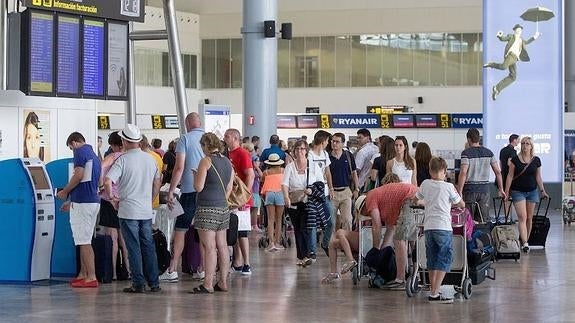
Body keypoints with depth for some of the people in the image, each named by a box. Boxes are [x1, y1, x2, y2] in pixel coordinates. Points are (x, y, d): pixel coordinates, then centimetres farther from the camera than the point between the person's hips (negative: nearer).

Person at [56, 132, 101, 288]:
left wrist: (65, 192, -5)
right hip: (94, 201, 9)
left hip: (83, 203, -9)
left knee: (84, 241, -7)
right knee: (84, 241, 15)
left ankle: (91, 277, -9)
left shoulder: (80, 152, -8)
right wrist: (72, 201, 27)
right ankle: (83, 274, 19)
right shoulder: (94, 155, 20)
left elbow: (78, 175, -19)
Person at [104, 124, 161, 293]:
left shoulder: (123, 160, -12)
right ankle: (154, 283, 11)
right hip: (146, 211, 5)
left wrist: (111, 197, -5)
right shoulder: (150, 159, 7)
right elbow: (158, 182, 18)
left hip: (128, 210, -5)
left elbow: (107, 181, -21)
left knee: (133, 248, 0)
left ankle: (138, 283, 0)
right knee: (148, 246, 10)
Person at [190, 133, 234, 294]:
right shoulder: (227, 162, 11)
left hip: (207, 209, -8)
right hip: (223, 208, 8)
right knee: (222, 245, 10)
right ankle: (223, 282, 14)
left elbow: (198, 187, -12)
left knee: (209, 247, -8)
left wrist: (195, 176, 6)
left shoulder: (206, 161, -10)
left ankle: (208, 284, -9)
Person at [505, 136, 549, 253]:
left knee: (529, 218, 6)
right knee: (522, 217, -13)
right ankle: (525, 243, -21)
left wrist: (543, 191, 9)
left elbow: (538, 177, 11)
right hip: (518, 191, -3)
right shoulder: (515, 159, -3)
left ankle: (525, 239, 18)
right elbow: (510, 176, -1)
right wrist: (506, 191, -4)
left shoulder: (536, 160, 3)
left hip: (532, 191, 3)